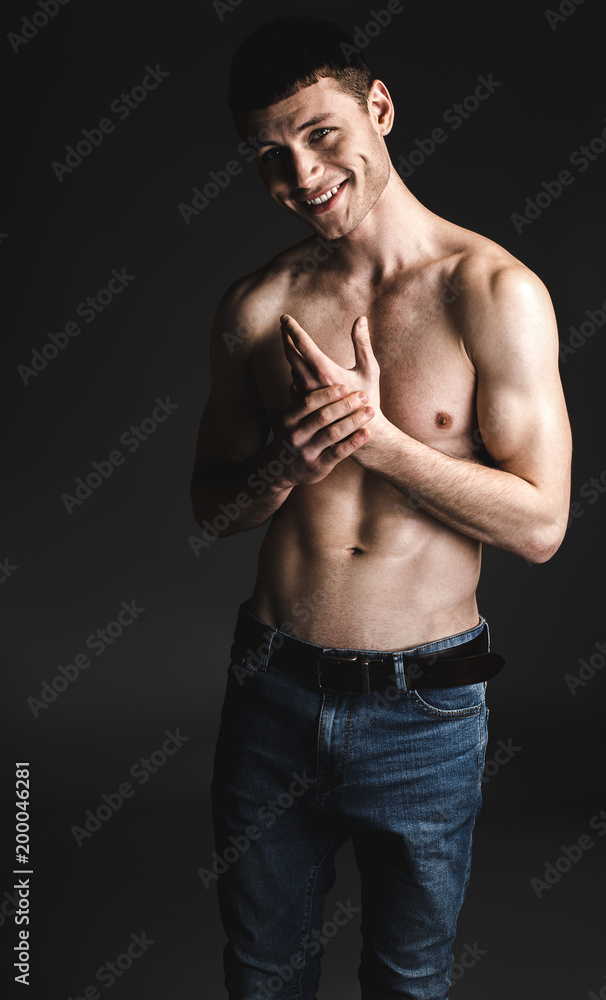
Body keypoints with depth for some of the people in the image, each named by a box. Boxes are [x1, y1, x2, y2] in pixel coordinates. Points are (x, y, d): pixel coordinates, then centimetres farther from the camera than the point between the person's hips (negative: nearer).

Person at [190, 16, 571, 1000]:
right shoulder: (257, 306, -1)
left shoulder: (495, 292, -11)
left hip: (423, 708, -2)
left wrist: (375, 436, -19)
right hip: (273, 691, 3)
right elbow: (208, 503, 5)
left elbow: (540, 524, -12)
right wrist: (282, 468, -16)